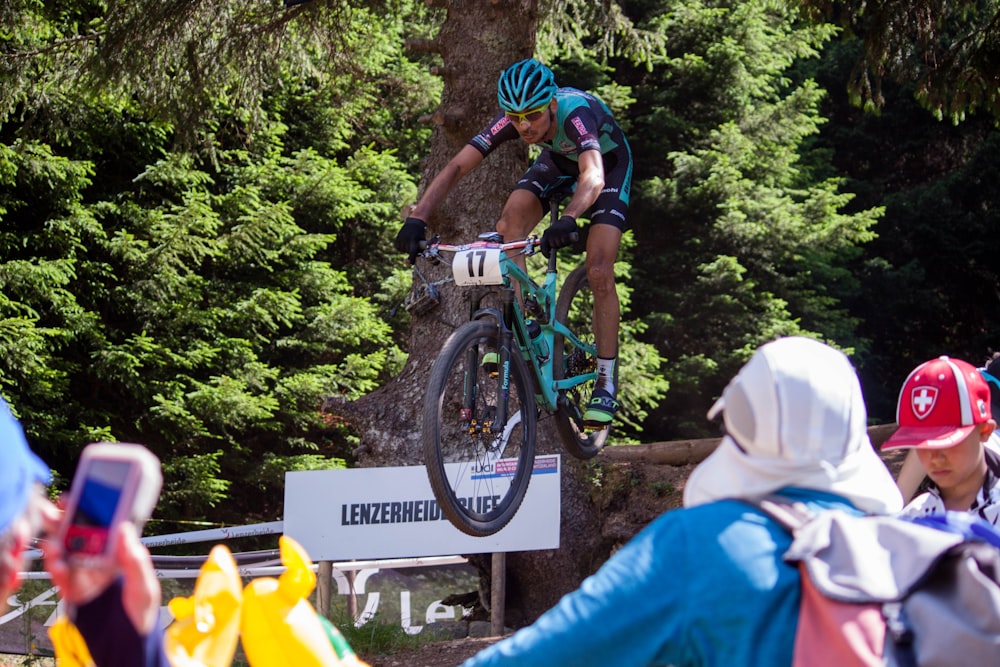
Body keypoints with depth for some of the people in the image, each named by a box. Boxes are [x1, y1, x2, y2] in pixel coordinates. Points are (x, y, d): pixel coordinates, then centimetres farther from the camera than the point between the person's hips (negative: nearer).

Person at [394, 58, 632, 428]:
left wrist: (568, 219, -77)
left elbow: (594, 176, -58)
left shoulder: (575, 113, -42)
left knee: (599, 273, -16)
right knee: (509, 224, -23)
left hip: (609, 164, -4)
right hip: (558, 160, 5)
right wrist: (417, 219, -44)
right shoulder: (510, 122, -29)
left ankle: (606, 383, -4)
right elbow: (456, 167, -30)